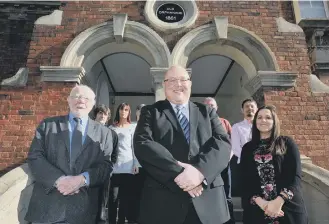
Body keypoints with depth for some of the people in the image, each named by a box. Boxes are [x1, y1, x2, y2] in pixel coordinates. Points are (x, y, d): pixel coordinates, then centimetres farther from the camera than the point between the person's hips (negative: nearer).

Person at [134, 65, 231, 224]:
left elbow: (223, 143, -2)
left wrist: (200, 171, -19)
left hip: (207, 197, 2)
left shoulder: (207, 112, 11)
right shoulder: (150, 112, 5)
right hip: (163, 200, -1)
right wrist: (178, 173, -19)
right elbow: (142, 145, -10)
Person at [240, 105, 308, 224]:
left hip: (288, 209, -1)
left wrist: (279, 202, -18)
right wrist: (261, 203, -15)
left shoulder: (287, 143, 2)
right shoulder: (247, 148, 5)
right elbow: (245, 181, 1)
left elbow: (296, 176, -6)